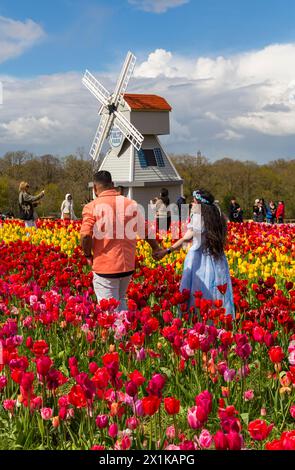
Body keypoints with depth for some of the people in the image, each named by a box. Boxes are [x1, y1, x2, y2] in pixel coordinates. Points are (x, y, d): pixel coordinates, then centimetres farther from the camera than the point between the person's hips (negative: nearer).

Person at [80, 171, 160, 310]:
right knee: (121, 302, 23)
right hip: (128, 266, 5)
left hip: (105, 268, -4)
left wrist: (88, 256, 1)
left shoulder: (92, 207, -9)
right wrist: (155, 248, 30)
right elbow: (145, 231, 13)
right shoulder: (132, 204, 3)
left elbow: (85, 236, -18)